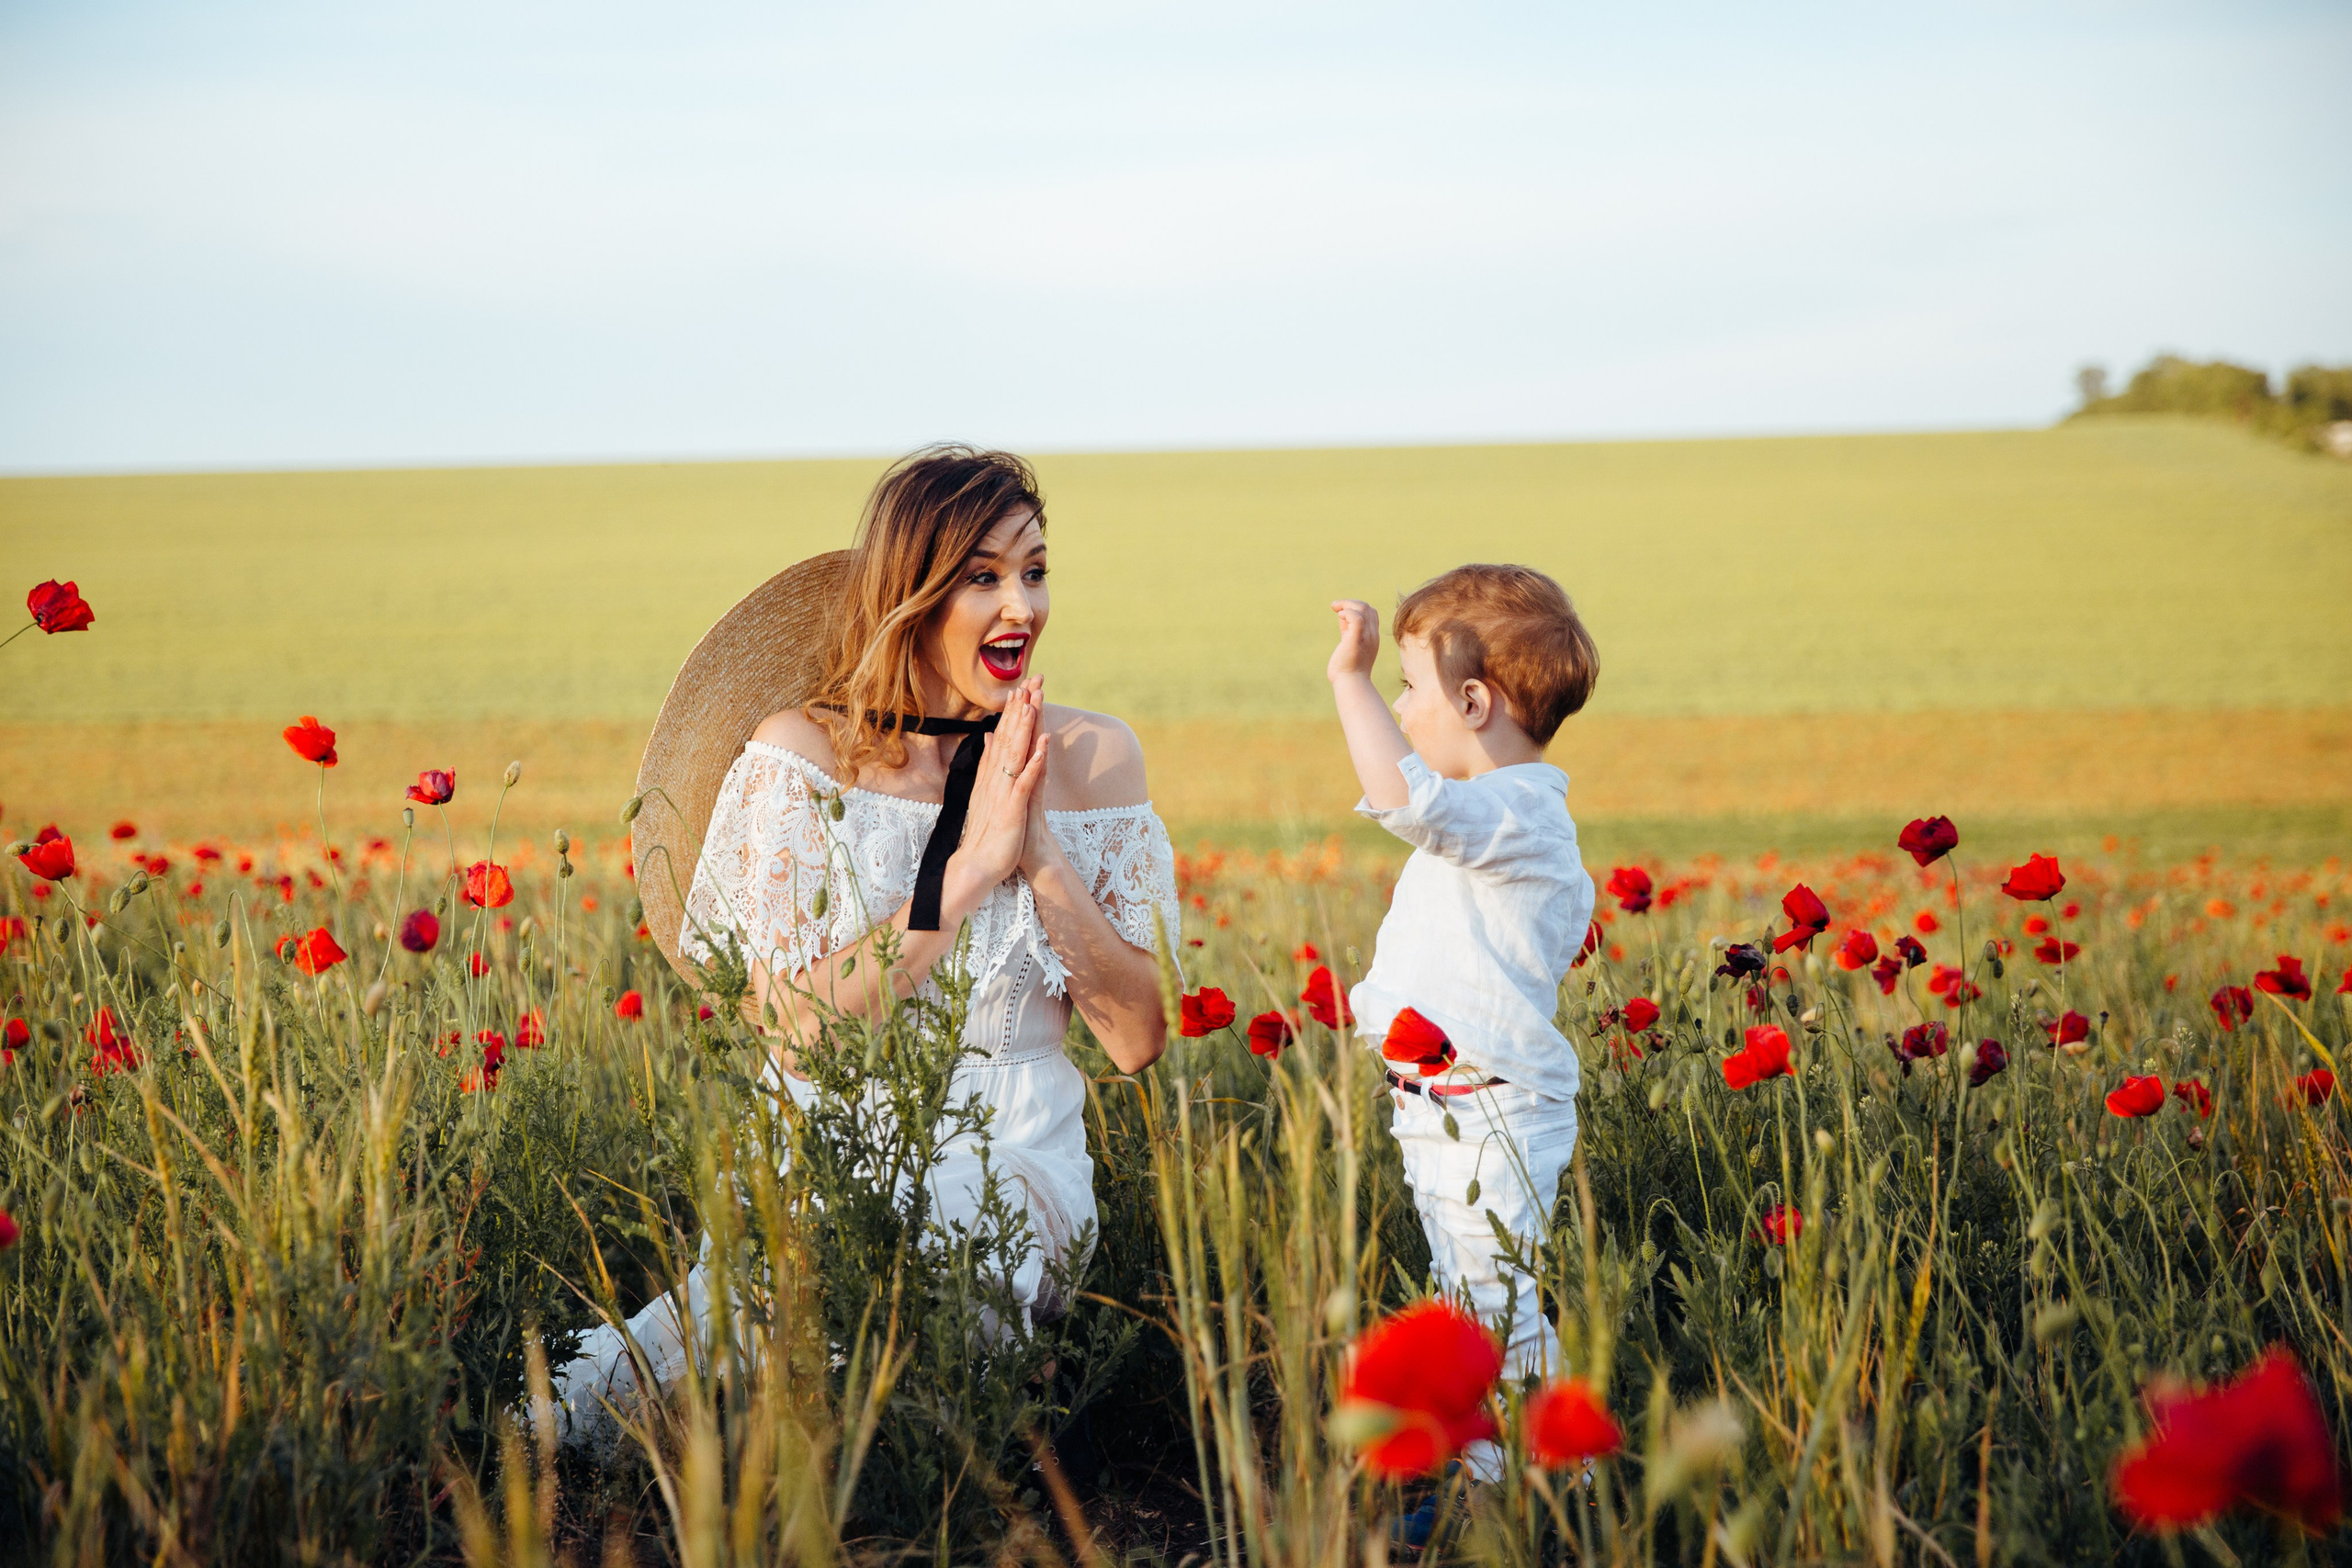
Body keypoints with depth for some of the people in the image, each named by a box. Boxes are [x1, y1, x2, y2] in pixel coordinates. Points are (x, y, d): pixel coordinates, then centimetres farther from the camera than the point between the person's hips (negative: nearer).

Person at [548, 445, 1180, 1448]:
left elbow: (1139, 1040, 1)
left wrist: (1042, 855, -11)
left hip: (1014, 1163, 2)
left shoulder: (1094, 758, 6)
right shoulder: (804, 752, -1)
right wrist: (968, 866, -16)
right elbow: (788, 1025, -12)